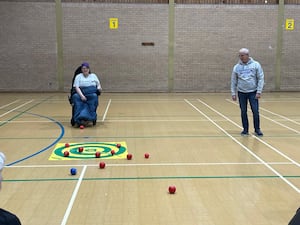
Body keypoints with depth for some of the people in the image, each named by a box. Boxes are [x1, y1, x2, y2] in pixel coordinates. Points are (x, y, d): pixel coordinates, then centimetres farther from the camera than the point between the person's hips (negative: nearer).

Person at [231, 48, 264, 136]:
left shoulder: (256, 65, -3)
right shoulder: (236, 67, 3)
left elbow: (261, 78, -4)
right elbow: (234, 81, 7)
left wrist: (259, 92, -10)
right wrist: (233, 93, 2)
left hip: (253, 92, -2)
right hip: (241, 93, 2)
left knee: (255, 111, -3)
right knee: (243, 112, 7)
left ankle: (257, 129, 10)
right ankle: (245, 130, 18)